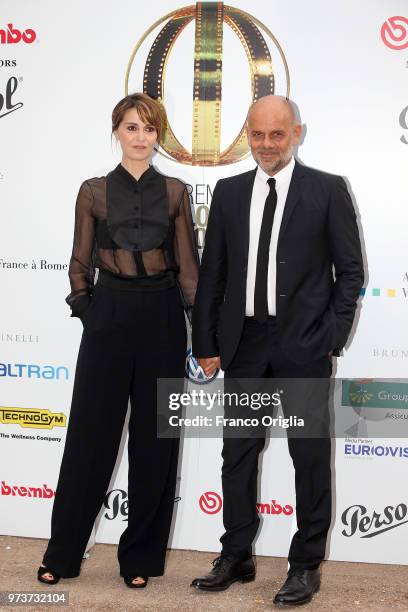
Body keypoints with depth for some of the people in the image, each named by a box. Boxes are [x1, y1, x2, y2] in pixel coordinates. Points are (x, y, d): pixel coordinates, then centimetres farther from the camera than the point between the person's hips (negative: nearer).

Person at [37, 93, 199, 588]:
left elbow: (187, 265, 5)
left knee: (154, 436, 6)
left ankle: (141, 555, 20)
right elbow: (80, 264, 7)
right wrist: (84, 308, -5)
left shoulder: (175, 191, 6)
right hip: (108, 314, -1)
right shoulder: (94, 191, 4)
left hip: (162, 316, 1)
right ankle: (63, 552, 19)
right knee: (91, 432, 3)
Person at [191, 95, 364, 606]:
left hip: (303, 344, -3)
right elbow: (212, 272, 9)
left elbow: (350, 270, -1)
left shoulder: (327, 190, -1)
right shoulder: (229, 192, 9)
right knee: (238, 453, 11)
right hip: (244, 342, 4)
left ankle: (305, 565, 19)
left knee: (310, 455, 5)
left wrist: (332, 338, -8)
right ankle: (236, 558, 26)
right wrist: (206, 342, 5)